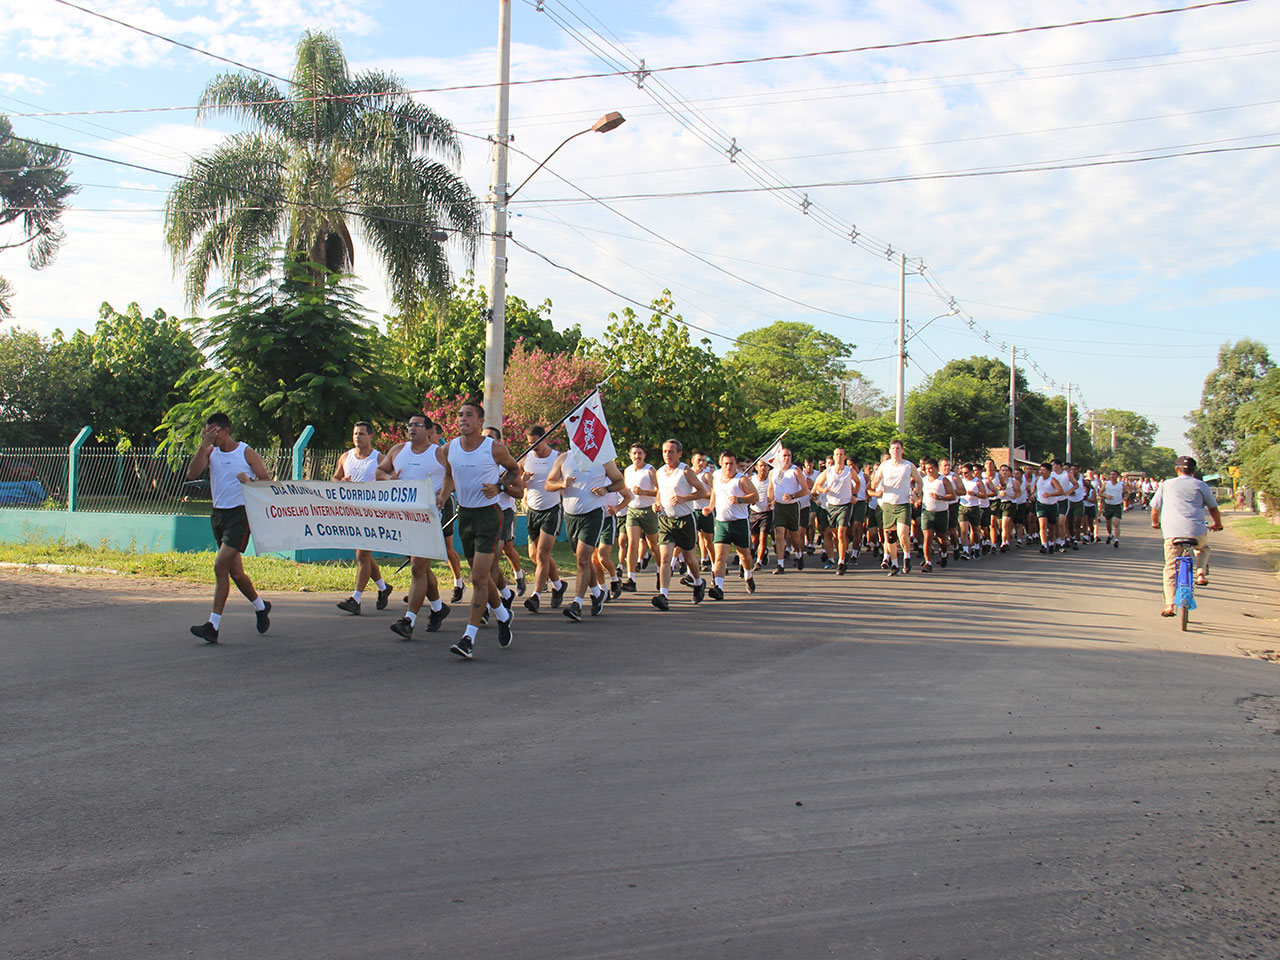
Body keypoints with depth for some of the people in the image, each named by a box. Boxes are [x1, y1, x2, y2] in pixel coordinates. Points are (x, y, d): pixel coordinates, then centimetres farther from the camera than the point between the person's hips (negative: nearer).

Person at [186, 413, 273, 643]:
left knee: (220, 566, -16)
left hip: (240, 513, -6)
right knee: (235, 571, 12)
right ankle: (261, 607, 35)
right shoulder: (210, 452, 8)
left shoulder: (246, 453, -4)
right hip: (218, 513, 6)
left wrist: (249, 481, -20)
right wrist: (203, 446, -13)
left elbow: (267, 480, -1)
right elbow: (191, 474, -7)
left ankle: (213, 625, -15)